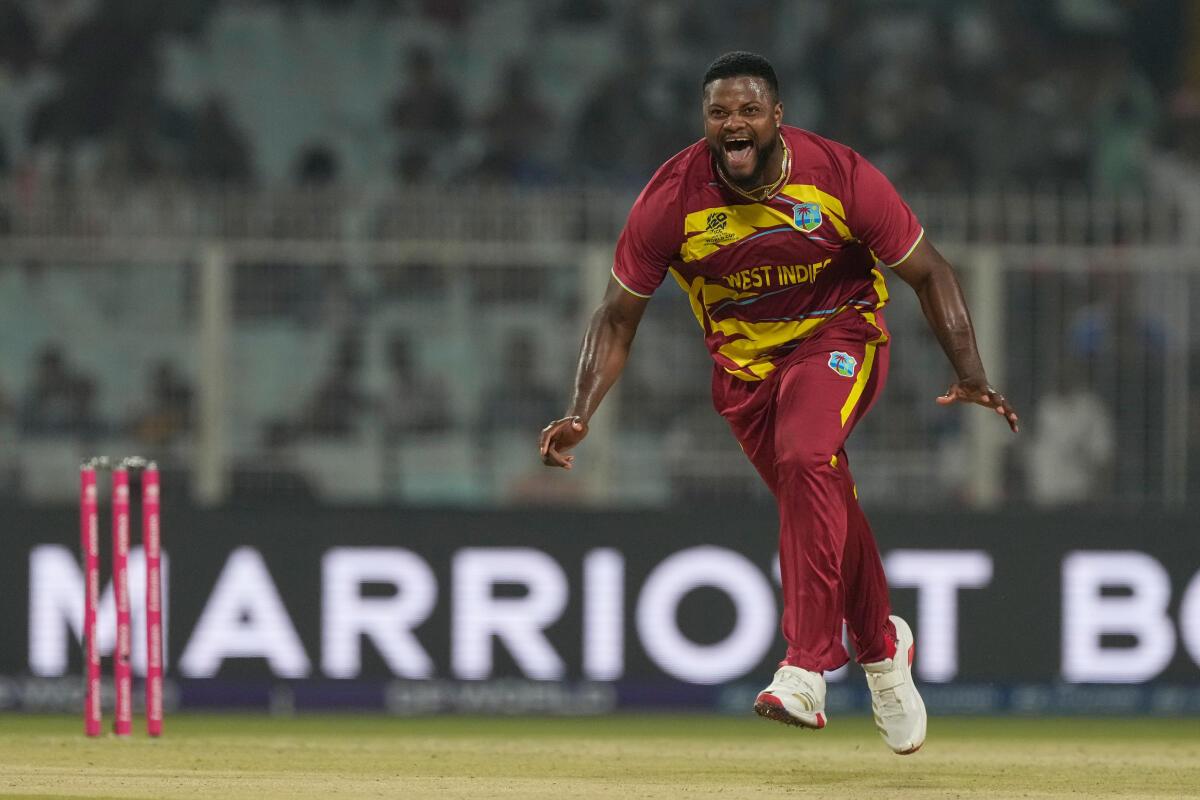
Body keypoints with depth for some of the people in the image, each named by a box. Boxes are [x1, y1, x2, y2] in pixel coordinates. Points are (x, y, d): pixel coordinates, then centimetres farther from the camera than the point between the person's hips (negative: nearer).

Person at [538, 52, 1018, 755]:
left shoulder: (839, 176, -22)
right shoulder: (673, 198, -18)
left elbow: (929, 273, -10)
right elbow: (617, 318, -8)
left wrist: (970, 374, -19)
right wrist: (581, 414, -20)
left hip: (839, 335, -3)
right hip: (742, 358, 3)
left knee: (806, 460, -30)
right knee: (824, 509, 8)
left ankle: (808, 669, -34)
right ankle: (882, 646, 39)